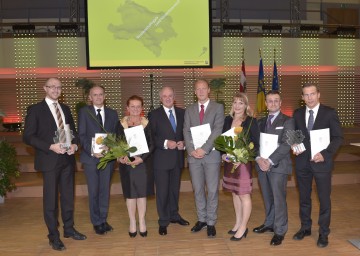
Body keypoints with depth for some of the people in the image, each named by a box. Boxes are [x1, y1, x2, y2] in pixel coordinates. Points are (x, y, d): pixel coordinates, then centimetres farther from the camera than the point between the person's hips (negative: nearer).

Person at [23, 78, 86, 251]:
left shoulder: (65, 109, 12)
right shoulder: (35, 109, -5)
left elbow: (73, 130, 17)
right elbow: (28, 136, -10)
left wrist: (74, 144, -5)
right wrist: (51, 146, -21)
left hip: (67, 159, 5)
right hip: (50, 160, -5)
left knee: (68, 196, 14)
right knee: (50, 198, 4)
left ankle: (69, 229, 30)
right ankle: (53, 236, 18)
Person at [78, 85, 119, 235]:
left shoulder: (112, 114, 8)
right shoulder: (84, 112, 0)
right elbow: (82, 135, -6)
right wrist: (92, 152, -17)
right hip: (91, 157, -3)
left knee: (105, 190, 11)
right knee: (93, 191, 5)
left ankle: (103, 219, 25)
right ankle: (97, 222, 20)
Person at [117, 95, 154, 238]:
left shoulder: (147, 124, 0)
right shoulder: (122, 124, 1)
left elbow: (151, 144, -3)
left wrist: (142, 158, -17)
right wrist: (120, 157, -17)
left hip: (143, 163, 0)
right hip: (126, 163, 0)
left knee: (142, 192, 6)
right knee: (130, 193, 8)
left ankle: (142, 222, 19)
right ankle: (132, 222, 22)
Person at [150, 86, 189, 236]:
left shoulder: (182, 113, 9)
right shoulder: (155, 114, -3)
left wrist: (183, 143, -8)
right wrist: (165, 143, -20)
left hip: (177, 157, 4)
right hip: (161, 158, -4)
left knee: (175, 189, 16)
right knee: (162, 191, 1)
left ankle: (174, 215, 34)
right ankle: (163, 222, 16)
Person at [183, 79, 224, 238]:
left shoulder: (218, 107, 1)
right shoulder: (189, 110, 12)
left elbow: (217, 130, -9)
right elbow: (186, 131, 4)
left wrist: (204, 149, -17)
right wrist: (191, 150, -10)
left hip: (211, 154, -3)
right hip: (193, 154, 3)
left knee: (212, 190, 2)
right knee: (198, 189, 11)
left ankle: (211, 222, 15)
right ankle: (201, 219, 26)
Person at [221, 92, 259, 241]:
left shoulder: (251, 121, -8)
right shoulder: (227, 120, 6)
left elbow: (256, 144, -10)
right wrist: (223, 154, -6)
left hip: (243, 162, -5)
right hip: (229, 161, 6)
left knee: (244, 195, 2)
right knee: (235, 193, 15)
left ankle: (243, 227, 14)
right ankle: (238, 223, 29)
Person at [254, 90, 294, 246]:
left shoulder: (287, 121, -3)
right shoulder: (261, 122, 14)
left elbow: (286, 145, -13)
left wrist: (270, 161, -19)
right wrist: (259, 159, -10)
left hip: (278, 165, -5)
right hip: (262, 165, 5)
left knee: (278, 198, -1)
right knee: (267, 197, 15)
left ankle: (280, 231, 12)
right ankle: (269, 224, 31)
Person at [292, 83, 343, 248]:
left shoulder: (329, 113, -5)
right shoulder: (297, 114, 5)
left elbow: (338, 137, -7)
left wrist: (325, 154, -19)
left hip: (322, 161, -3)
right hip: (302, 162, 3)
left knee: (324, 199, 7)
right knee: (304, 197, 14)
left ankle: (323, 233, 22)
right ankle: (305, 227, 31)